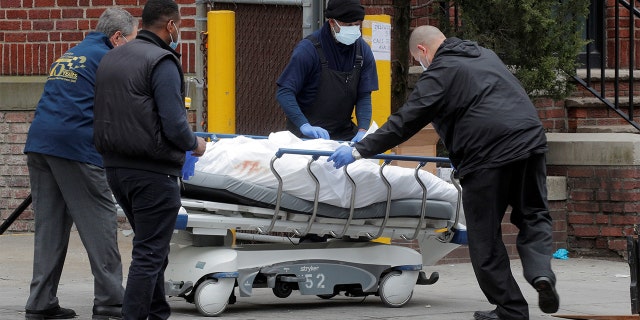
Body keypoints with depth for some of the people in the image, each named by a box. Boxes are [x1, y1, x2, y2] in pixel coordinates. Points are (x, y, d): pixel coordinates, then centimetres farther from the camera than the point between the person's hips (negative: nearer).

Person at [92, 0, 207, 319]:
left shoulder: (109, 59, 13)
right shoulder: (162, 63, -14)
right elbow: (174, 124, -19)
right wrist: (194, 143, 1)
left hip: (115, 167, 8)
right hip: (153, 172, -8)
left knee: (151, 246, 20)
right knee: (150, 252, -3)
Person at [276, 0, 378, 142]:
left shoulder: (363, 50, 2)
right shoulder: (308, 49, -13)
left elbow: (364, 97, 3)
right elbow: (284, 92, -16)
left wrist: (362, 130, -14)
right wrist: (304, 126, -29)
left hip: (343, 133, 4)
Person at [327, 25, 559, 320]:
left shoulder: (440, 73, 1)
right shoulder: (485, 55, 25)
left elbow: (406, 122, -4)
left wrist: (359, 150, 0)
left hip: (488, 157, -7)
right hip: (530, 140, 7)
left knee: (485, 235, 4)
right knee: (533, 216, 17)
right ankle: (541, 271, -9)